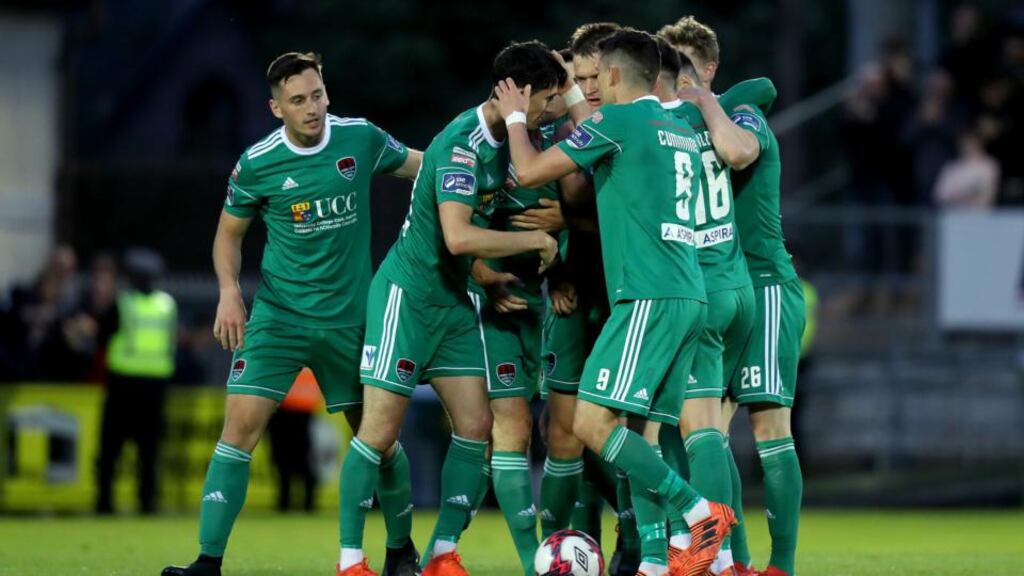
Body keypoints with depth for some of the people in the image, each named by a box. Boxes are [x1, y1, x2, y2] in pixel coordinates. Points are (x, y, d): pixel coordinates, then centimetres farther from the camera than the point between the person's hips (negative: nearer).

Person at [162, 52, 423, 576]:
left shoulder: (360, 139, -5)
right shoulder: (256, 164, -8)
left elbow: (420, 164, 13)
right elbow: (229, 232, 6)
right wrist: (229, 291, -9)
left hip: (350, 315, 2)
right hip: (279, 313, -1)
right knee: (241, 425, -14)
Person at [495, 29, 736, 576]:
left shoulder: (618, 120, -5)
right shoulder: (680, 130, 19)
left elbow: (530, 171, -2)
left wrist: (515, 117, 16)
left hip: (649, 297, -9)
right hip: (689, 297, 9)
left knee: (592, 422, -12)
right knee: (641, 434, 9)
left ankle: (700, 511, -14)